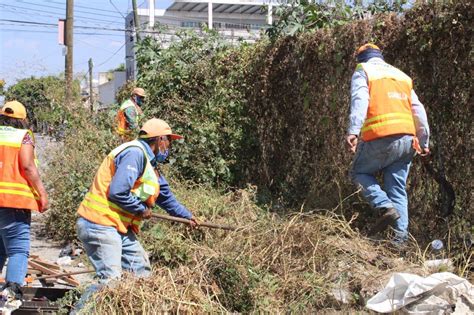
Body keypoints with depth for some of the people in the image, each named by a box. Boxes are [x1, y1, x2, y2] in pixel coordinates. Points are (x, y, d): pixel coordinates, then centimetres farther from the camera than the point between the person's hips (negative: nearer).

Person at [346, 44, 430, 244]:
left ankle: (385, 207, -7)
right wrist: (424, 142, 21)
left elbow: (360, 101, -12)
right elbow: (419, 111, 19)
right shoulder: (402, 76, 25)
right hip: (406, 139, 5)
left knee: (359, 173, 15)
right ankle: (401, 235, 1)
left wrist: (353, 131, -23)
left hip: (380, 138, -5)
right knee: (398, 189, 10)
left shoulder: (363, 72, 8)